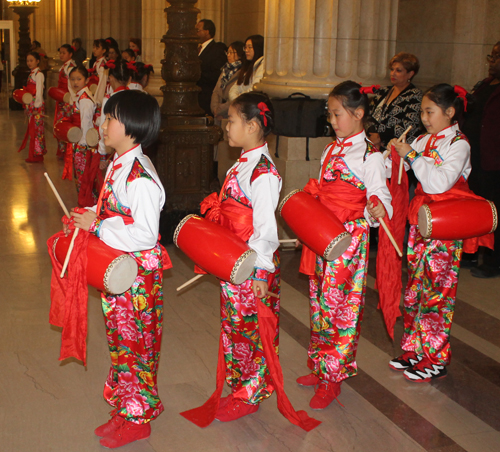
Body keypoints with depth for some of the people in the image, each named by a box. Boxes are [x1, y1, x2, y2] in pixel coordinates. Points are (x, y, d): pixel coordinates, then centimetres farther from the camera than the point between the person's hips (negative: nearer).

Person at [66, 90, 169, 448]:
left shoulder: (140, 177, -25)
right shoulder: (118, 165, 6)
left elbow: (144, 234, -28)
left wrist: (97, 226, -23)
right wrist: (88, 217, 2)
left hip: (138, 275, -10)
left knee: (134, 344, 5)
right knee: (119, 341, 20)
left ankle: (138, 418, 22)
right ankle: (124, 409, 37)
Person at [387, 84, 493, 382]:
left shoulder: (458, 144, -11)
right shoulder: (424, 141, 9)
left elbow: (439, 182, -25)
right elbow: (394, 170, 17)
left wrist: (411, 155, -21)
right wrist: (392, 154, -2)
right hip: (421, 223, 7)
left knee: (436, 291, -1)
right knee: (416, 288, 11)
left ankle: (436, 360, 11)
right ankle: (415, 350, 24)